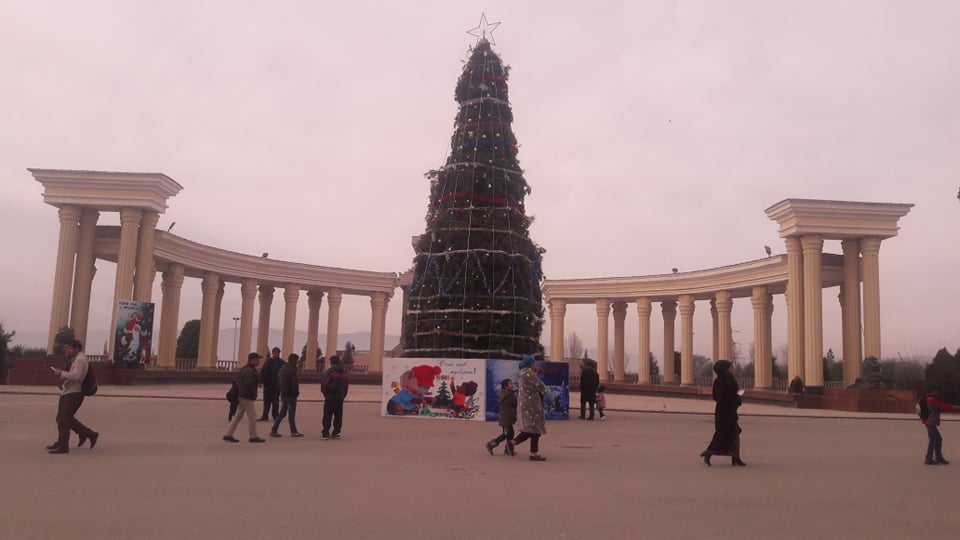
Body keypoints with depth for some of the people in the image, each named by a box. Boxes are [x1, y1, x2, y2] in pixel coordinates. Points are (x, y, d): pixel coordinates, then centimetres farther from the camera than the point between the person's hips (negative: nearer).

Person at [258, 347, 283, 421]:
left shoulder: (281, 362, -1)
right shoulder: (267, 361, 11)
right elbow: (262, 372, 12)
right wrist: (261, 381, 4)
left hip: (276, 385, -4)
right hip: (267, 384, 4)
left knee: (275, 401, 2)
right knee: (266, 401, 7)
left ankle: (275, 416, 9)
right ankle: (265, 416, 12)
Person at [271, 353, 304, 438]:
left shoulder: (282, 367, 14)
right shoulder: (292, 369, -15)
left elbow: (278, 379, 20)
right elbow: (294, 382, -20)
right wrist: (296, 392, -10)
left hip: (283, 394, 8)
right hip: (290, 394, -8)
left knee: (282, 413, 13)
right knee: (292, 413, -2)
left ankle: (273, 430, 10)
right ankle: (293, 432, 4)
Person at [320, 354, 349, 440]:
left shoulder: (329, 372, -10)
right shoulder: (344, 372, 8)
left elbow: (323, 383, -9)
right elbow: (346, 385, 8)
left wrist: (324, 392, 8)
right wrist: (343, 395, 13)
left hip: (330, 397, -4)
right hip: (340, 397, 5)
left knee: (327, 415, 1)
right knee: (338, 416, 8)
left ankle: (325, 433, 1)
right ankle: (336, 433, 6)